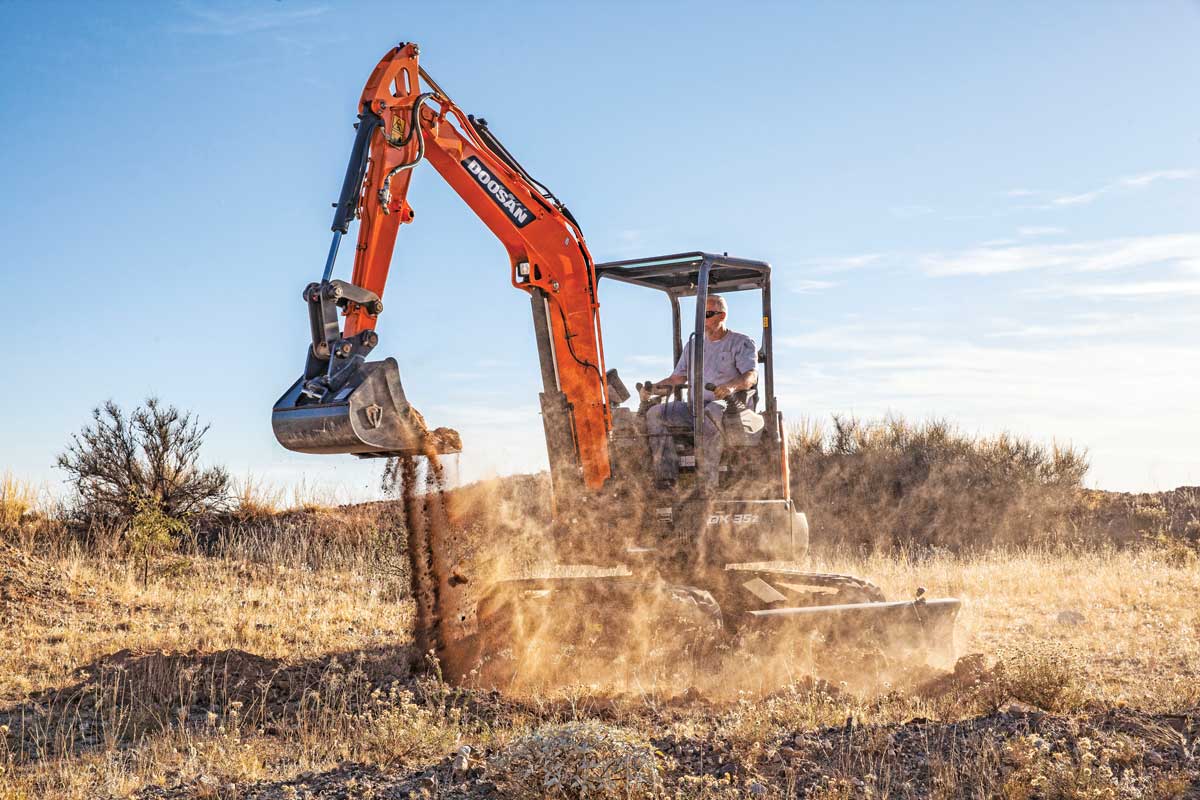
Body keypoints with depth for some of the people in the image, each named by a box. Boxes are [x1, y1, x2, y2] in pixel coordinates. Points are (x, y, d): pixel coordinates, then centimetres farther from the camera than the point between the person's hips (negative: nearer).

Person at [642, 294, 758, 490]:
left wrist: (732, 386, -34)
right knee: (655, 413, -17)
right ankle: (666, 475, -28)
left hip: (727, 406, -6)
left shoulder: (742, 343, 6)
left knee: (710, 414, -41)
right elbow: (677, 378, 21)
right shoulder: (693, 346, 24)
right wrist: (653, 388, -1)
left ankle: (707, 483, -44)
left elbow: (751, 376, -11)